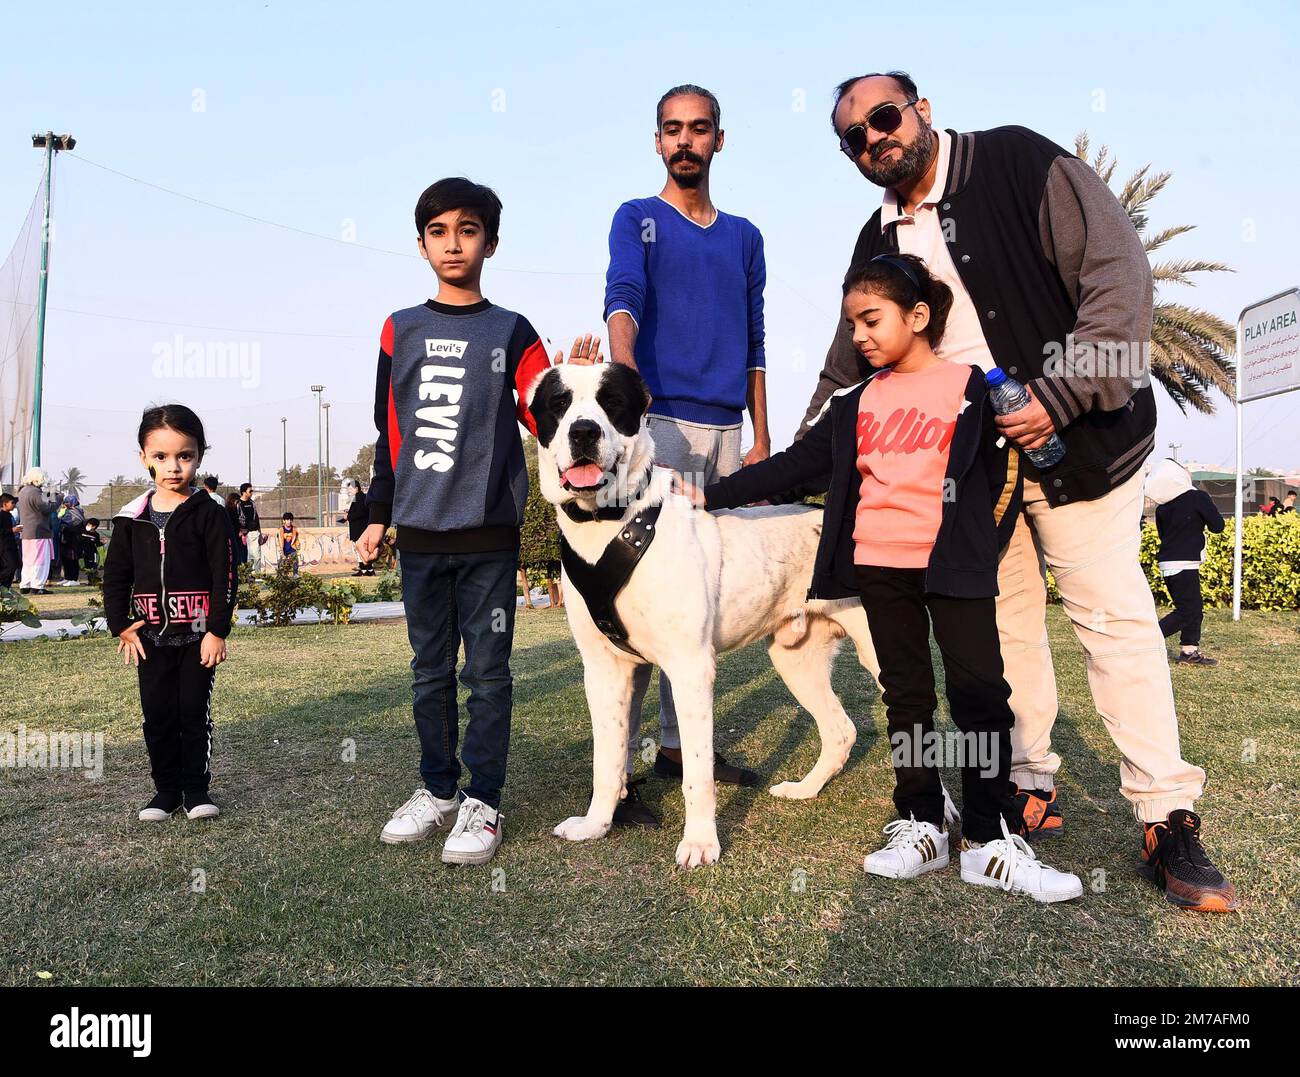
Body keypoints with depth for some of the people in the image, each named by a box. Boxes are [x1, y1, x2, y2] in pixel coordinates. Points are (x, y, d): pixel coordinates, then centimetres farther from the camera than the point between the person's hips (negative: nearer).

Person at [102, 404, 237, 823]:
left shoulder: (208, 514, -6)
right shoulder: (132, 518, 4)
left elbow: (224, 576, -9)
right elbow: (115, 576, 10)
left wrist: (217, 630, -12)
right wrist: (121, 626, 3)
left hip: (198, 635, -3)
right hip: (150, 635, 4)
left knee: (195, 712, 4)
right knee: (157, 715, 9)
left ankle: (197, 788, 16)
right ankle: (167, 789, 21)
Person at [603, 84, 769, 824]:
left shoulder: (745, 237, 20)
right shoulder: (636, 220, 6)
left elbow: (754, 345, 20)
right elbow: (623, 300, -13)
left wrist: (762, 439, 12)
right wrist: (625, 375, -33)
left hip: (728, 430, 5)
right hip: (661, 421, -5)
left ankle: (681, 743, 18)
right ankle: (620, 766, -7)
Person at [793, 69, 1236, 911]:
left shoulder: (1018, 163, -6)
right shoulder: (880, 242, 11)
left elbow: (1118, 269, -14)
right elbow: (848, 367, 18)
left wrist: (1063, 397, -23)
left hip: (1073, 438, -5)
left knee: (1114, 613, -7)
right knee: (1002, 619, 7)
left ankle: (1168, 825, 0)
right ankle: (1031, 788, 18)